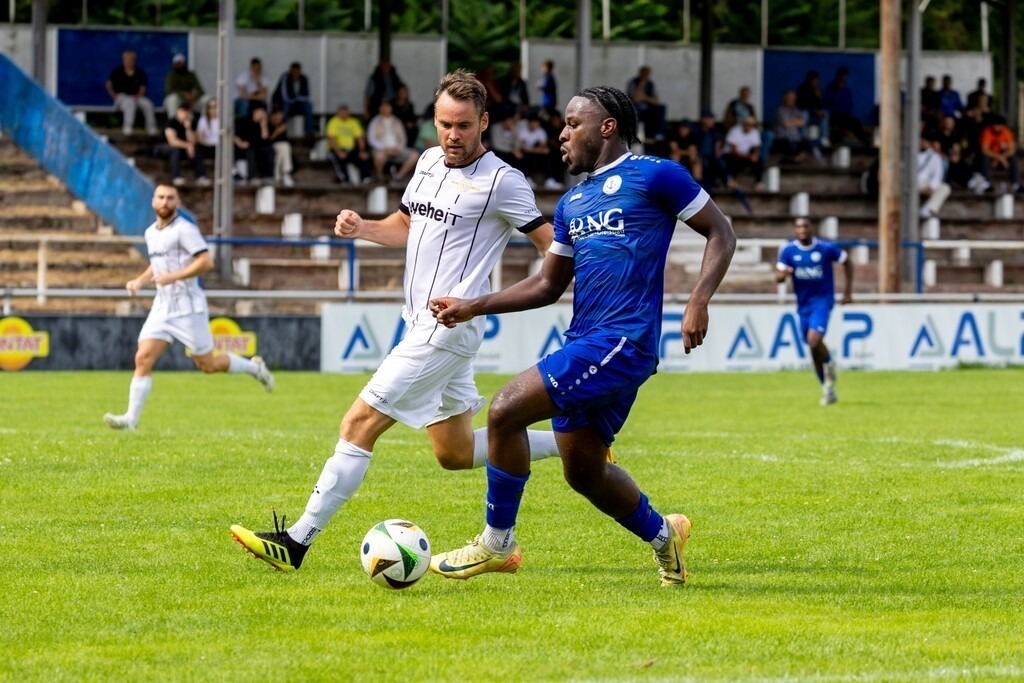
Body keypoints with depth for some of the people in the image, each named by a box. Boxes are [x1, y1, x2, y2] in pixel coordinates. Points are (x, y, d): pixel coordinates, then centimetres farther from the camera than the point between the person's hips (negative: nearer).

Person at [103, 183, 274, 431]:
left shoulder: (184, 230, -12)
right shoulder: (151, 233, 13)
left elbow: (206, 262, -20)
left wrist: (172, 277, -26)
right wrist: (139, 281, 11)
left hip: (187, 306, -6)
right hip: (162, 307, 6)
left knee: (207, 364, 4)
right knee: (143, 359, -9)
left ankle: (254, 367, 29)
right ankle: (131, 418, -11)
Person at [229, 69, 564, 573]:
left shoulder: (501, 181, -11)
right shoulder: (429, 162, 12)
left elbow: (552, 244, -7)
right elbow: (406, 227, 26)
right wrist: (361, 228, 7)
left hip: (447, 329, -9)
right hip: (423, 325, 9)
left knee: (359, 424, -12)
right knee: (455, 453, 17)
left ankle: (297, 541, -9)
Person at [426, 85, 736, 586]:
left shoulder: (654, 176, -2)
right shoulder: (571, 203, 20)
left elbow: (721, 234, 0)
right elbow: (547, 285, 25)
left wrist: (698, 301, -14)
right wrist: (472, 307, 15)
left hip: (622, 342, -9)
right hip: (583, 345, 9)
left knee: (505, 410, -18)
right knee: (583, 471, 14)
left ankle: (497, 544, -6)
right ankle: (663, 535, 38)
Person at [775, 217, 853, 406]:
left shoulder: (826, 248, -8)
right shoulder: (788, 251, -2)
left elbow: (847, 262, 7)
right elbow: (778, 276, -5)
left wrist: (848, 288, 4)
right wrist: (782, 274, -29)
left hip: (822, 300, -4)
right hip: (803, 304, 4)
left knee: (814, 339, -25)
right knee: (814, 347, 8)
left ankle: (829, 364, 7)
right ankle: (829, 390, 22)